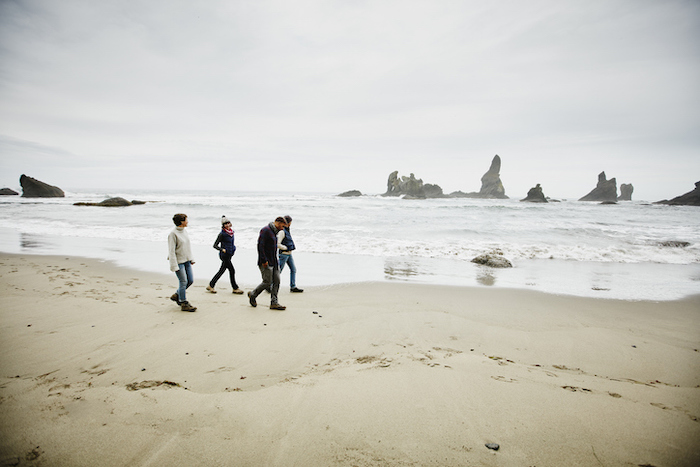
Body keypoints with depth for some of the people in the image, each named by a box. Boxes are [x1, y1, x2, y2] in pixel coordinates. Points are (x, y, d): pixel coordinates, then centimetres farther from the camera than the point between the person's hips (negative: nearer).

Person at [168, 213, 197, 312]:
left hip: (186, 260, 8)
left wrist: (191, 259, 16)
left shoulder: (184, 231, 8)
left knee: (190, 280, 9)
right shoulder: (173, 233, -16)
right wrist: (174, 266, -19)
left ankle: (176, 295, 28)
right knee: (183, 282, -5)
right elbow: (171, 251, -17)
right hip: (178, 261, -8)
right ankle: (184, 304, 7)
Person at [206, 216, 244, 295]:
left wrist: (233, 249, 14)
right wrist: (222, 249, -26)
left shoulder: (231, 232, 9)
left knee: (221, 271, 12)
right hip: (224, 255, -8)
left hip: (229, 255, 8)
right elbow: (215, 245, -13)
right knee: (232, 270, -3)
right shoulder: (222, 234, -13)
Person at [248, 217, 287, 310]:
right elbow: (260, 245, -20)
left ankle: (274, 303, 6)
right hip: (266, 263, -9)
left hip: (274, 262, 9)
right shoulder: (265, 230, -13)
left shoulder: (274, 232, 16)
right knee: (267, 282, -5)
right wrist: (264, 260, -21)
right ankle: (252, 295, 17)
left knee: (276, 281, 3)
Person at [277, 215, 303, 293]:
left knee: (293, 269, 8)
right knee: (279, 271, -2)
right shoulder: (282, 231, -18)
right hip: (284, 253, -9)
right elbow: (277, 244, -23)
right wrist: (286, 248, -14)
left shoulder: (286, 230, 11)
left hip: (289, 254, 9)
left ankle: (293, 287, 12)